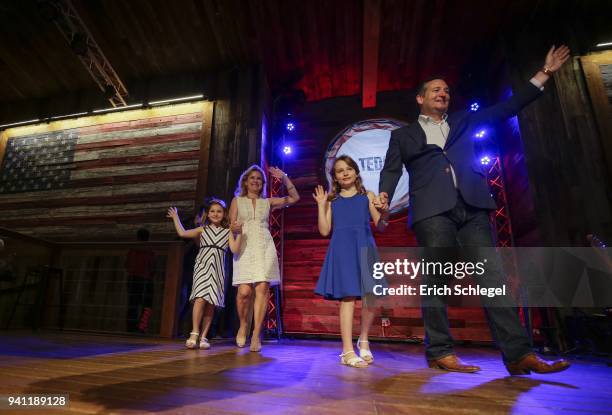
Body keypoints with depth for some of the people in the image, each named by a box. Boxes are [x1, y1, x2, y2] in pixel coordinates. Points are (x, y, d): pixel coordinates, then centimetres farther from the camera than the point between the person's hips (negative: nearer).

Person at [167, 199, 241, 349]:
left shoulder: (228, 232, 10)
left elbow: (235, 249, -3)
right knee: (200, 298, -18)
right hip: (202, 267, -1)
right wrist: (175, 217, 14)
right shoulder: (203, 229, 13)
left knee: (211, 304, 0)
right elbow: (182, 233, 6)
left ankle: (203, 337, 9)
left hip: (217, 270, 1)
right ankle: (194, 334, -8)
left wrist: (239, 234, -14)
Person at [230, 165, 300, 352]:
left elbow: (294, 198, 11)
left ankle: (256, 335, -4)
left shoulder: (268, 202, 16)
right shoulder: (237, 201, 15)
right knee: (244, 291, -12)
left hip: (264, 248, 1)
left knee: (262, 289, -11)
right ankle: (243, 325, 16)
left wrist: (284, 178, 4)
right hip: (244, 248, -1)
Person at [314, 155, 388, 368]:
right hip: (342, 251, -1)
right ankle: (348, 351, 2)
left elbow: (380, 227, 6)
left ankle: (363, 340, 25)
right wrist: (321, 205, 1)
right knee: (347, 298, -6)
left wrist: (384, 211, -13)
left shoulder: (367, 196, 11)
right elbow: (325, 231, 4)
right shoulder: (332, 200, 12)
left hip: (364, 249, 1)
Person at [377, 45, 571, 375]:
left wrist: (544, 74, 22)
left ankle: (518, 354, -1)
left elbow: (506, 108, 26)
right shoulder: (403, 135, 18)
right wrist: (384, 196, -11)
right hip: (432, 209, -3)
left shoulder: (463, 122, 28)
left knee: (492, 275, -3)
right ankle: (439, 353, -2)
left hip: (471, 207, 4)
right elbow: (391, 171, 8)